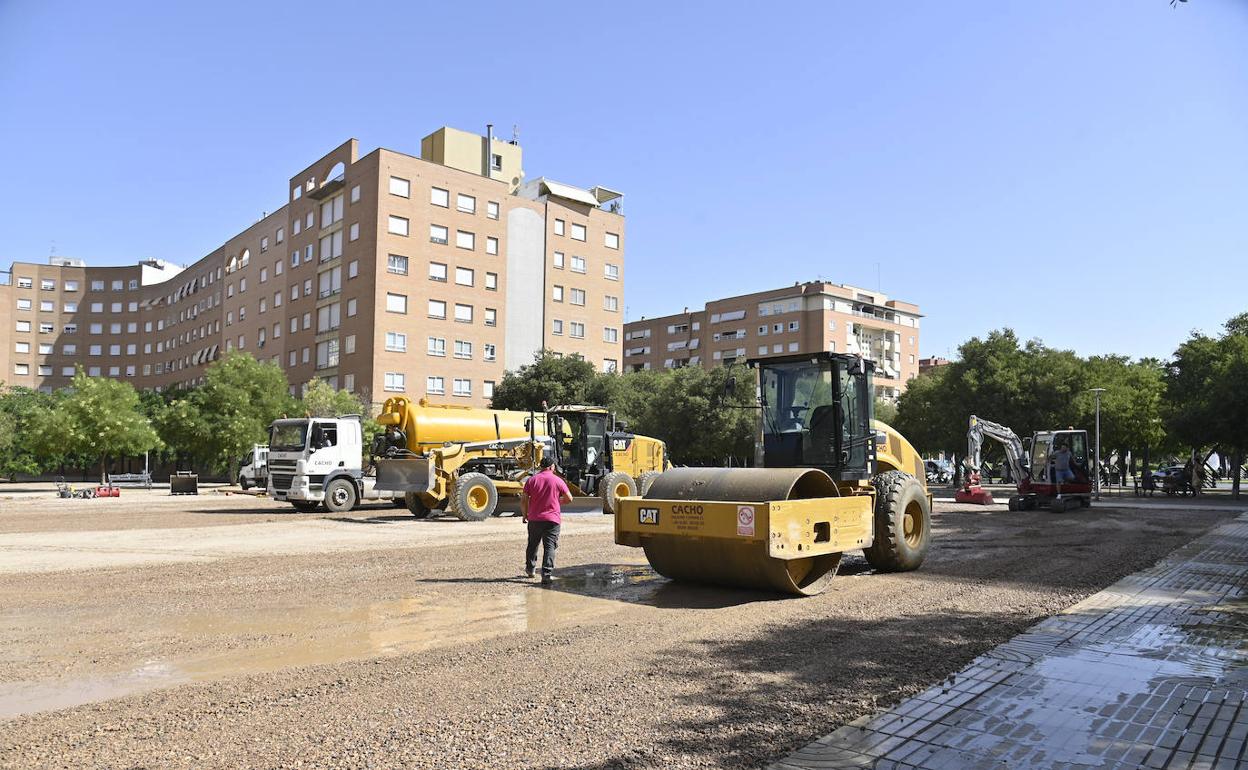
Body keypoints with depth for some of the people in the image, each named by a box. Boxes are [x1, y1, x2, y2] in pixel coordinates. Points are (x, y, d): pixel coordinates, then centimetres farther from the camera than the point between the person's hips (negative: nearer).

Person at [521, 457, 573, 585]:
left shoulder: (532, 480, 2)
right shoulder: (558, 481, -2)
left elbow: (523, 499, 2)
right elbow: (569, 498, 1)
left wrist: (524, 514, 15)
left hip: (534, 519, 3)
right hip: (552, 519, -2)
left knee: (532, 545, 20)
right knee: (550, 547, -2)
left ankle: (530, 569, 35)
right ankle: (547, 574, -11)